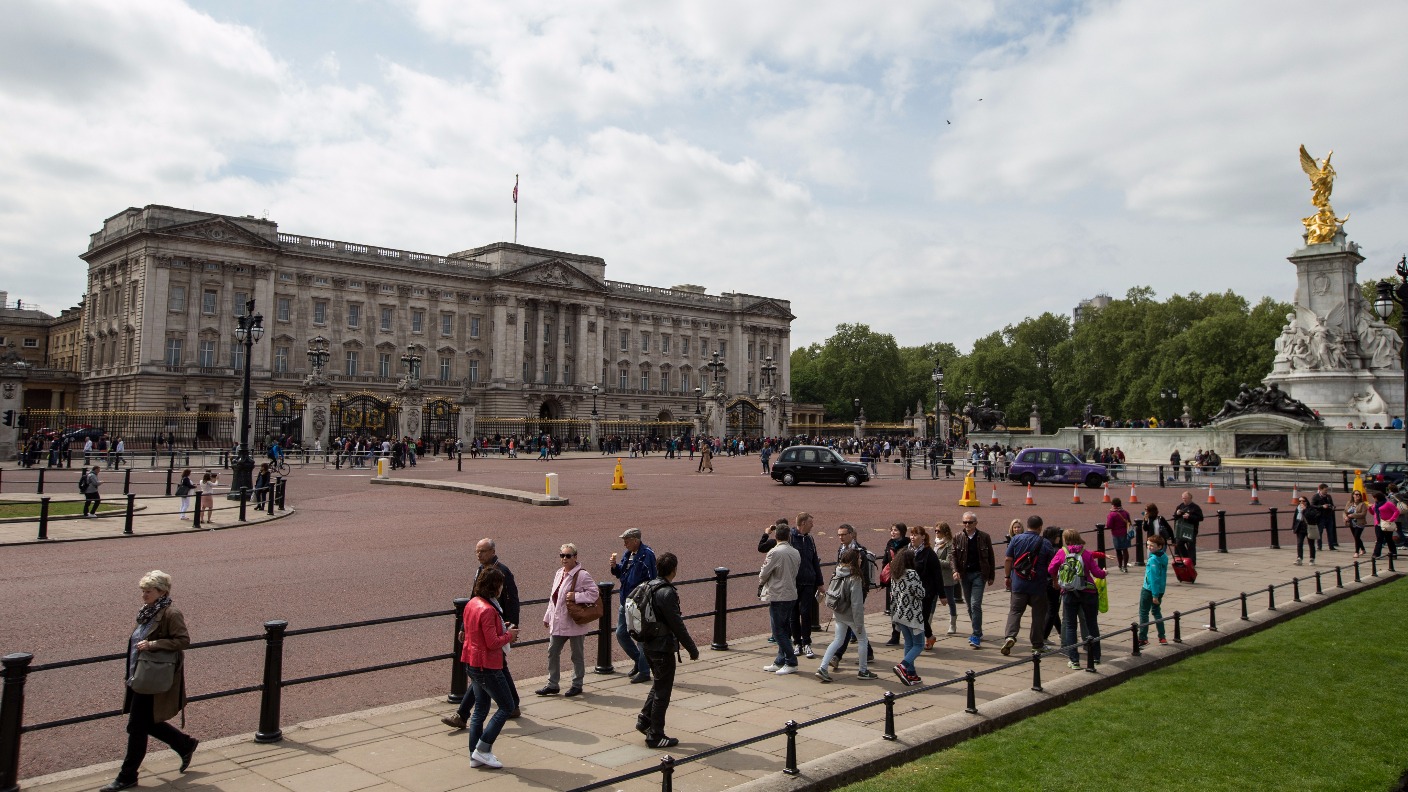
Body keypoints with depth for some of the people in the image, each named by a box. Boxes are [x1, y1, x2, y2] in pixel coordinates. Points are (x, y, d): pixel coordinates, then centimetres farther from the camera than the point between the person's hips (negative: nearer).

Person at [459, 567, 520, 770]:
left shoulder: (472, 603, 6)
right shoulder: (487, 610, -24)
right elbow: (493, 643, -24)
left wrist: (502, 628, 9)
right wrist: (509, 635, -8)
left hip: (472, 663, 10)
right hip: (486, 666, -10)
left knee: (480, 709, 16)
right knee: (506, 706, 3)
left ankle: (475, 756, 21)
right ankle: (482, 750, 4)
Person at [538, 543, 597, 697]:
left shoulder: (582, 575, -14)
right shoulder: (559, 573, 10)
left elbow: (594, 593, -17)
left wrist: (575, 596, -23)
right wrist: (548, 616, 17)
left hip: (575, 622, -7)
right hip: (558, 621, 7)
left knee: (577, 655, 6)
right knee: (552, 652, 10)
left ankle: (577, 685, 19)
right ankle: (552, 684, 20)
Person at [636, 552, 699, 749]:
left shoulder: (648, 586, 5)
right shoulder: (667, 593, -22)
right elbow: (677, 625, -21)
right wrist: (692, 649, -13)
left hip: (648, 644, 9)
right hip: (662, 647, -9)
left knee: (659, 684, 24)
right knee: (662, 691, 3)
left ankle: (644, 719, 26)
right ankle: (655, 735, 12)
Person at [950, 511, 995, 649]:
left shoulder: (984, 537, -2)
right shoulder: (958, 538, 4)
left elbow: (990, 557, 3)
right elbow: (954, 556, 2)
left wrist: (991, 576, 4)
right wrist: (955, 571, -15)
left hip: (979, 574, -3)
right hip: (964, 575, 3)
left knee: (975, 604, -12)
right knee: (970, 605, 11)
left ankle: (976, 636, -9)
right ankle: (977, 631, 27)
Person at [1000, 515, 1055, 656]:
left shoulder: (1016, 539, -2)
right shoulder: (1045, 544, -5)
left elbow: (1008, 560, 0)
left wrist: (1007, 577, 10)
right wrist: (1054, 581, 15)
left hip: (1019, 584, 1)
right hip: (1038, 586, -1)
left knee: (1015, 610, 7)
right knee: (1038, 614, 10)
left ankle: (1010, 636, -13)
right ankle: (1037, 644, 16)